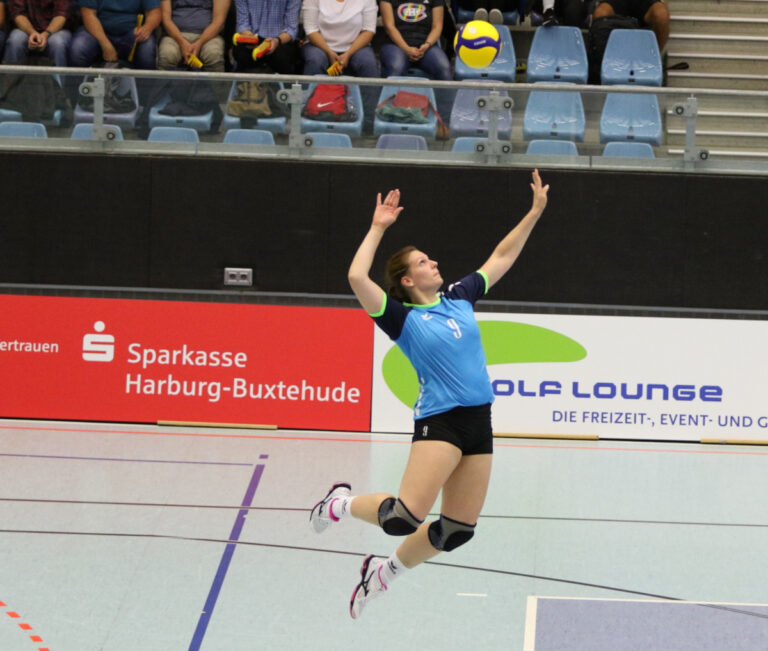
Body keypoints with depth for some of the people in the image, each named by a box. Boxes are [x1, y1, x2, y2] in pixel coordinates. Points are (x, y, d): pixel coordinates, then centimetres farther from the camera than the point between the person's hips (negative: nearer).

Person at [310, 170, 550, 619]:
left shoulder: (459, 299, 16)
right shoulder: (402, 318, -1)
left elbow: (502, 257, 25)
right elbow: (358, 277, -16)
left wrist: (535, 212, 22)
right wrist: (378, 228, -9)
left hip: (479, 422, 6)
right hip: (440, 421, -6)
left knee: (458, 530, 5)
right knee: (405, 517, -20)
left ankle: (386, 570, 27)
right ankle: (342, 504, 11)